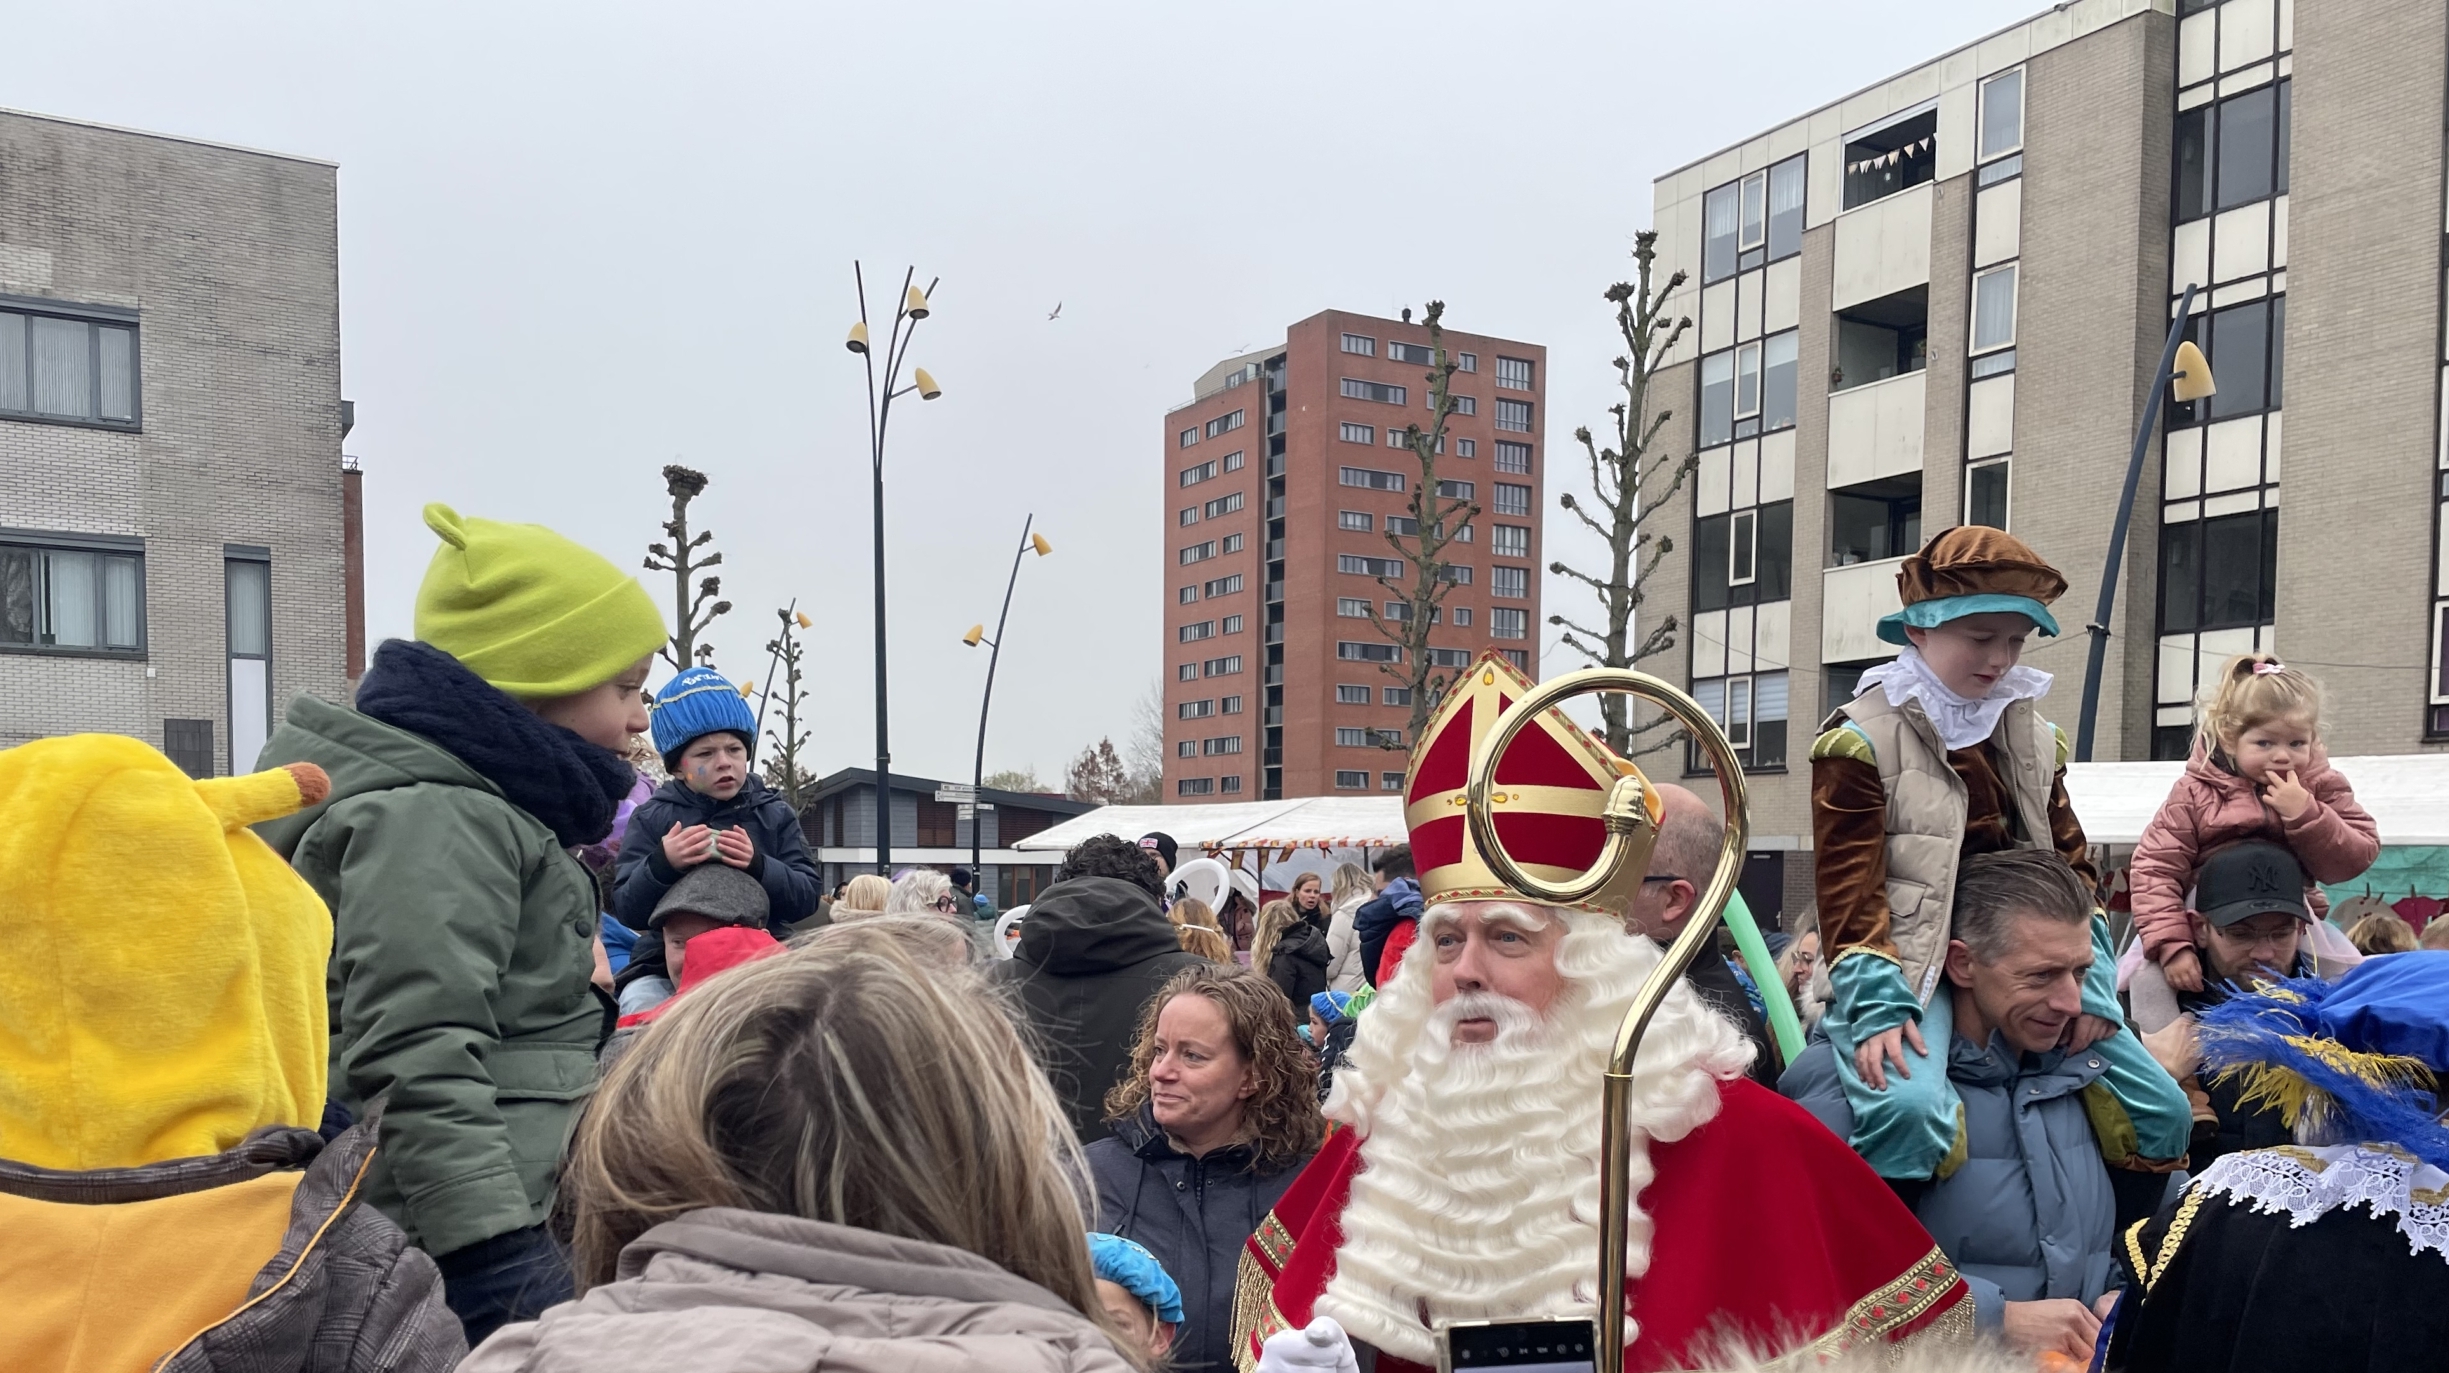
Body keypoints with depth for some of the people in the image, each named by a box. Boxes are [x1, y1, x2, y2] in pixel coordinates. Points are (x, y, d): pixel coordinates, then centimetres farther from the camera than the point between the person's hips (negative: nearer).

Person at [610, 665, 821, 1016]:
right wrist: (662, 864, -25)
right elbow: (627, 910, -4)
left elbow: (807, 897, -3)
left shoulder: (775, 814, 7)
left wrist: (759, 866, -23)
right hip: (665, 969, 0)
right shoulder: (651, 819, 5)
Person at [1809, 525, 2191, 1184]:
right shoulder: (1862, 741, -7)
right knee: (1910, 1111, -33)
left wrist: (2088, 983, 2)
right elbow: (1850, 889, -12)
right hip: (1915, 969, -7)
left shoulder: (2035, 738, 14)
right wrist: (1878, 1007, -21)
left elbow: (2072, 863, 15)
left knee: (2164, 1113, 2)